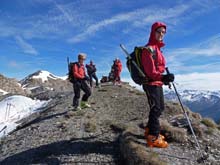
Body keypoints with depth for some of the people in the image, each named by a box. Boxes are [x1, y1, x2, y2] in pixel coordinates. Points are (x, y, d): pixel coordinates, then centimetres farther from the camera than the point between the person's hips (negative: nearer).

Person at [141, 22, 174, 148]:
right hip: (151, 84, -10)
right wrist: (162, 77, -37)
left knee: (160, 108, 17)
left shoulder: (157, 48, 15)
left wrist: (165, 79, 26)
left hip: (157, 83, 10)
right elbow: (150, 71, -23)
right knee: (156, 109, -5)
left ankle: (150, 130, 32)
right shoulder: (149, 49, -15)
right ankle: (153, 138, 9)